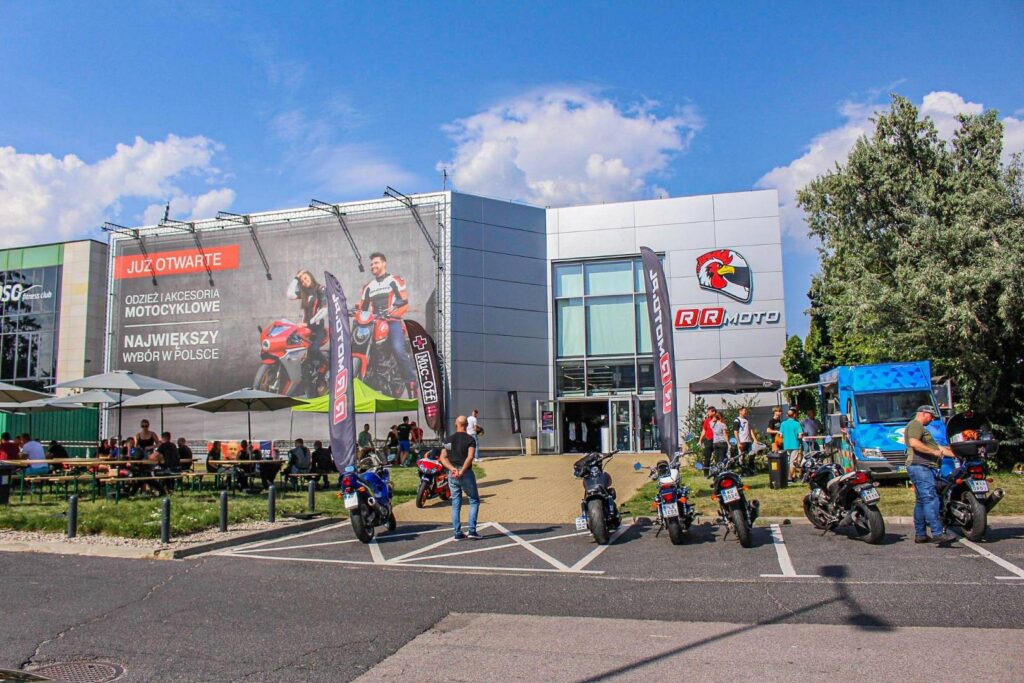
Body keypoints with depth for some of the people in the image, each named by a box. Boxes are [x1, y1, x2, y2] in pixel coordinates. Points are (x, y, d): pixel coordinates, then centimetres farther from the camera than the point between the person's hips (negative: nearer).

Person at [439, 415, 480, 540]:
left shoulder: (449, 440, 9)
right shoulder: (470, 439, -4)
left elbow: (443, 458, 1)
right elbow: (470, 457, -18)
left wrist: (453, 469, -9)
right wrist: (461, 471, -18)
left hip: (452, 474, 4)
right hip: (466, 473, -4)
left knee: (455, 504, 10)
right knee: (474, 501, 7)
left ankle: (457, 533, 10)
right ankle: (472, 530, -2)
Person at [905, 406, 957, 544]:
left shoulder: (921, 428, 30)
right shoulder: (915, 425, -5)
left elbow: (937, 447, 30)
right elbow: (914, 443, -22)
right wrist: (934, 452, -17)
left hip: (925, 468, 11)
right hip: (920, 467, -11)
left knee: (921, 501, 10)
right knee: (930, 499, -17)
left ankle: (920, 534, 12)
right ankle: (938, 533, -22)